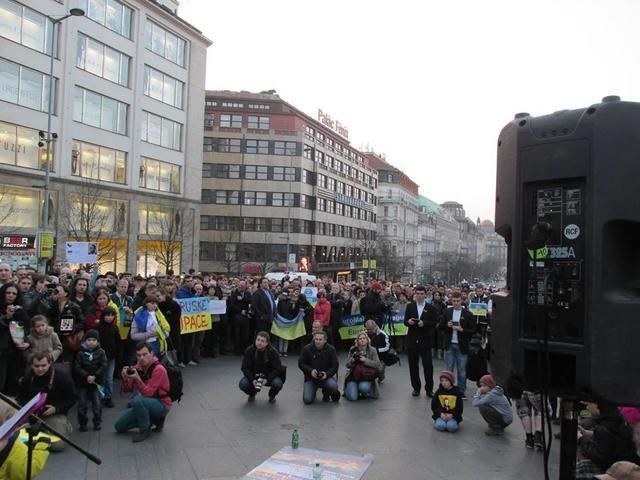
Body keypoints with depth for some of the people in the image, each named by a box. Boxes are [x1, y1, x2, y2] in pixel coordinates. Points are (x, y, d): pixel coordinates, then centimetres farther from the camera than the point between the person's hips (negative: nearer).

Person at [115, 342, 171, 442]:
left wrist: (137, 379, -39)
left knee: (136, 400, -34)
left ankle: (145, 429, -11)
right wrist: (125, 379, -20)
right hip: (146, 403, 8)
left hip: (161, 405, -8)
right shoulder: (137, 368, -3)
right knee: (119, 426, 5)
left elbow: (147, 393, -26)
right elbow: (127, 390, 1)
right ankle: (154, 419, 14)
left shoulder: (158, 369, -23)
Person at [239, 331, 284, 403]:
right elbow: (245, 368, -9)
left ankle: (272, 396, 7)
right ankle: (252, 393, 12)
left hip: (269, 376, -1)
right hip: (253, 376, 1)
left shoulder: (273, 352, -15)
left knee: (278, 383, -31)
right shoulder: (249, 351, -12)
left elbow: (277, 369, -14)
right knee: (243, 384, -27)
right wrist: (252, 380, -25)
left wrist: (267, 379, -29)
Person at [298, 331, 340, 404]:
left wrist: (327, 374, -21)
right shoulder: (307, 349, -7)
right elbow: (301, 364, -1)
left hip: (325, 376, 0)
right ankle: (313, 390, 19)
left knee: (334, 386, -32)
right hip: (311, 378, 0)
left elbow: (335, 365, -2)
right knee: (307, 400, -19)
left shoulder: (331, 349, -6)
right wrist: (310, 370, -19)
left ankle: (326, 393, 7)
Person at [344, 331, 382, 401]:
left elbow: (377, 364, -13)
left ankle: (364, 393, 4)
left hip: (366, 376, 0)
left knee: (364, 387, -34)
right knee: (352, 397, -18)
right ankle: (347, 390, 18)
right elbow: (348, 365, -2)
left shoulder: (372, 350, -2)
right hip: (353, 376, 0)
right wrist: (352, 359, -22)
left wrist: (365, 360, -23)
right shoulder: (353, 349, 0)